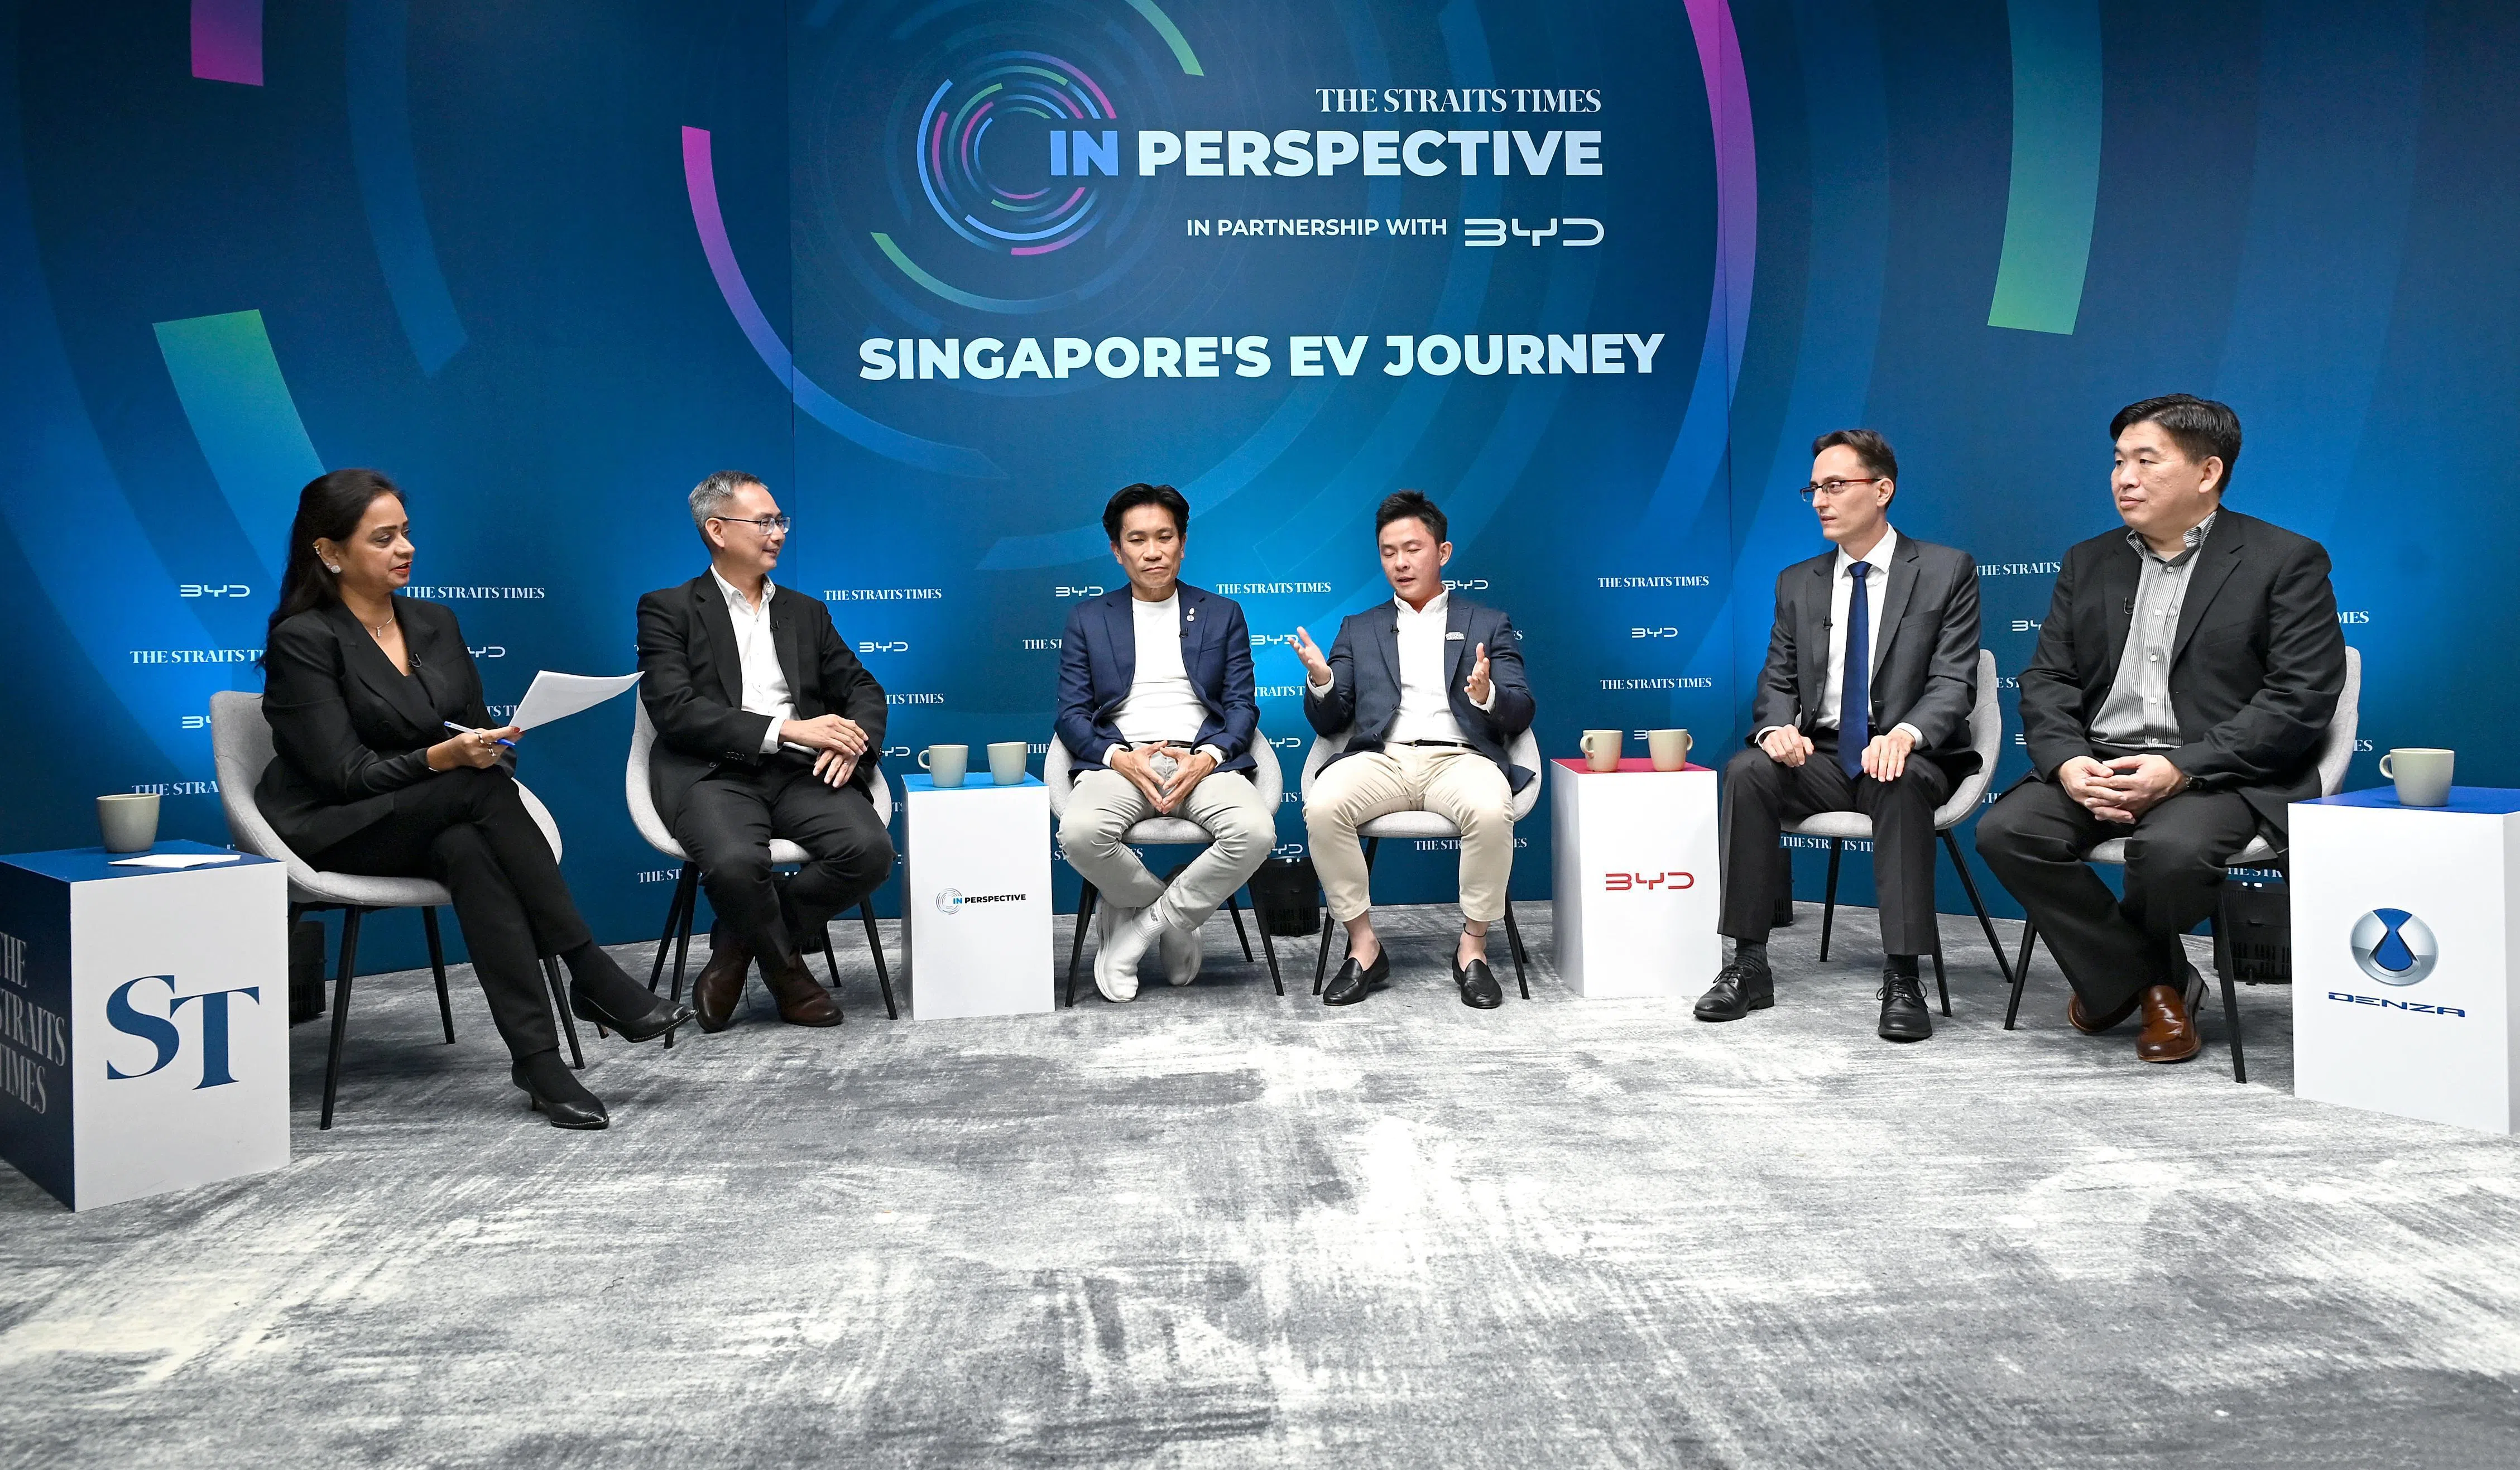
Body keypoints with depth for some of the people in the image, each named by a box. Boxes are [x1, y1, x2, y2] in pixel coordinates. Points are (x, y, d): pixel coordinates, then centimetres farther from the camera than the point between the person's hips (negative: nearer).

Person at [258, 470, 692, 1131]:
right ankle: (593, 978, -30)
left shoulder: (435, 623, 10)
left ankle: (537, 1057, -37)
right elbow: (347, 774, -15)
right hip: (336, 831, -5)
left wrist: (491, 747, -13)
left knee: (467, 850, -34)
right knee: (481, 790, -33)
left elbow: (481, 735, 11)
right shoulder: (302, 640, -9)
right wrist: (444, 759, -30)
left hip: (443, 823, 5)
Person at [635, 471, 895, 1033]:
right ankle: (787, 971, -3)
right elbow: (676, 710, -7)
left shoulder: (806, 612, 23)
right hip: (715, 772, -4)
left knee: (871, 849, -26)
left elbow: (864, 690, 19)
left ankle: (737, 948, -3)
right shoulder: (668, 609, 8)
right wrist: (785, 729, -16)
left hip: (802, 773, 4)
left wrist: (854, 741, -6)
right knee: (735, 862, -36)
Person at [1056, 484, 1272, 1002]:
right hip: (1120, 762, 0)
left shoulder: (1223, 614, 16)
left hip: (1202, 761, 0)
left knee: (1255, 833, -32)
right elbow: (1072, 713, 8)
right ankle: (1177, 925, -6)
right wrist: (1119, 757, -12)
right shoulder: (1088, 619, 15)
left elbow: (1242, 705, 9)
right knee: (1079, 834, -34)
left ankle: (1140, 929, -12)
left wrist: (1207, 758, -12)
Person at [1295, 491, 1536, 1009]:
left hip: (1458, 757, -1)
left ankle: (1473, 947, -17)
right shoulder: (1359, 630, 22)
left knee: (1491, 811, -36)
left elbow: (1520, 716, 8)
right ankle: (1364, 946, -16)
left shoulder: (1488, 625, 18)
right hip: (1380, 758, 1)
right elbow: (1329, 723, 16)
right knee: (1321, 806, -31)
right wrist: (1320, 681, -7)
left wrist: (1487, 696, -16)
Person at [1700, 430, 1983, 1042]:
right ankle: (1749, 965, -22)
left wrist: (1906, 732, -29)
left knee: (1901, 782, -38)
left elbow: (1953, 681, -7)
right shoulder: (1798, 583, 13)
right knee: (1748, 771, -27)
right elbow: (1778, 681, 10)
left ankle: (1902, 979, -32)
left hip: (1906, 757, -3)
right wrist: (1776, 728, -15)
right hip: (1820, 756, 3)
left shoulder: (1947, 571, 2)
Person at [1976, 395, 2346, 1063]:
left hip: (2222, 774, -4)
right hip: (2096, 764, 5)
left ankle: (2113, 967, 2)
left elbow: (2302, 698, -8)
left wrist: (2183, 767, -20)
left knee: (2173, 850, -36)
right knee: (2005, 831, -23)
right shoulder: (2089, 562, 16)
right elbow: (2046, 680, 10)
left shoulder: (2286, 560, 1)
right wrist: (2066, 762, -12)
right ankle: (2152, 983, -4)